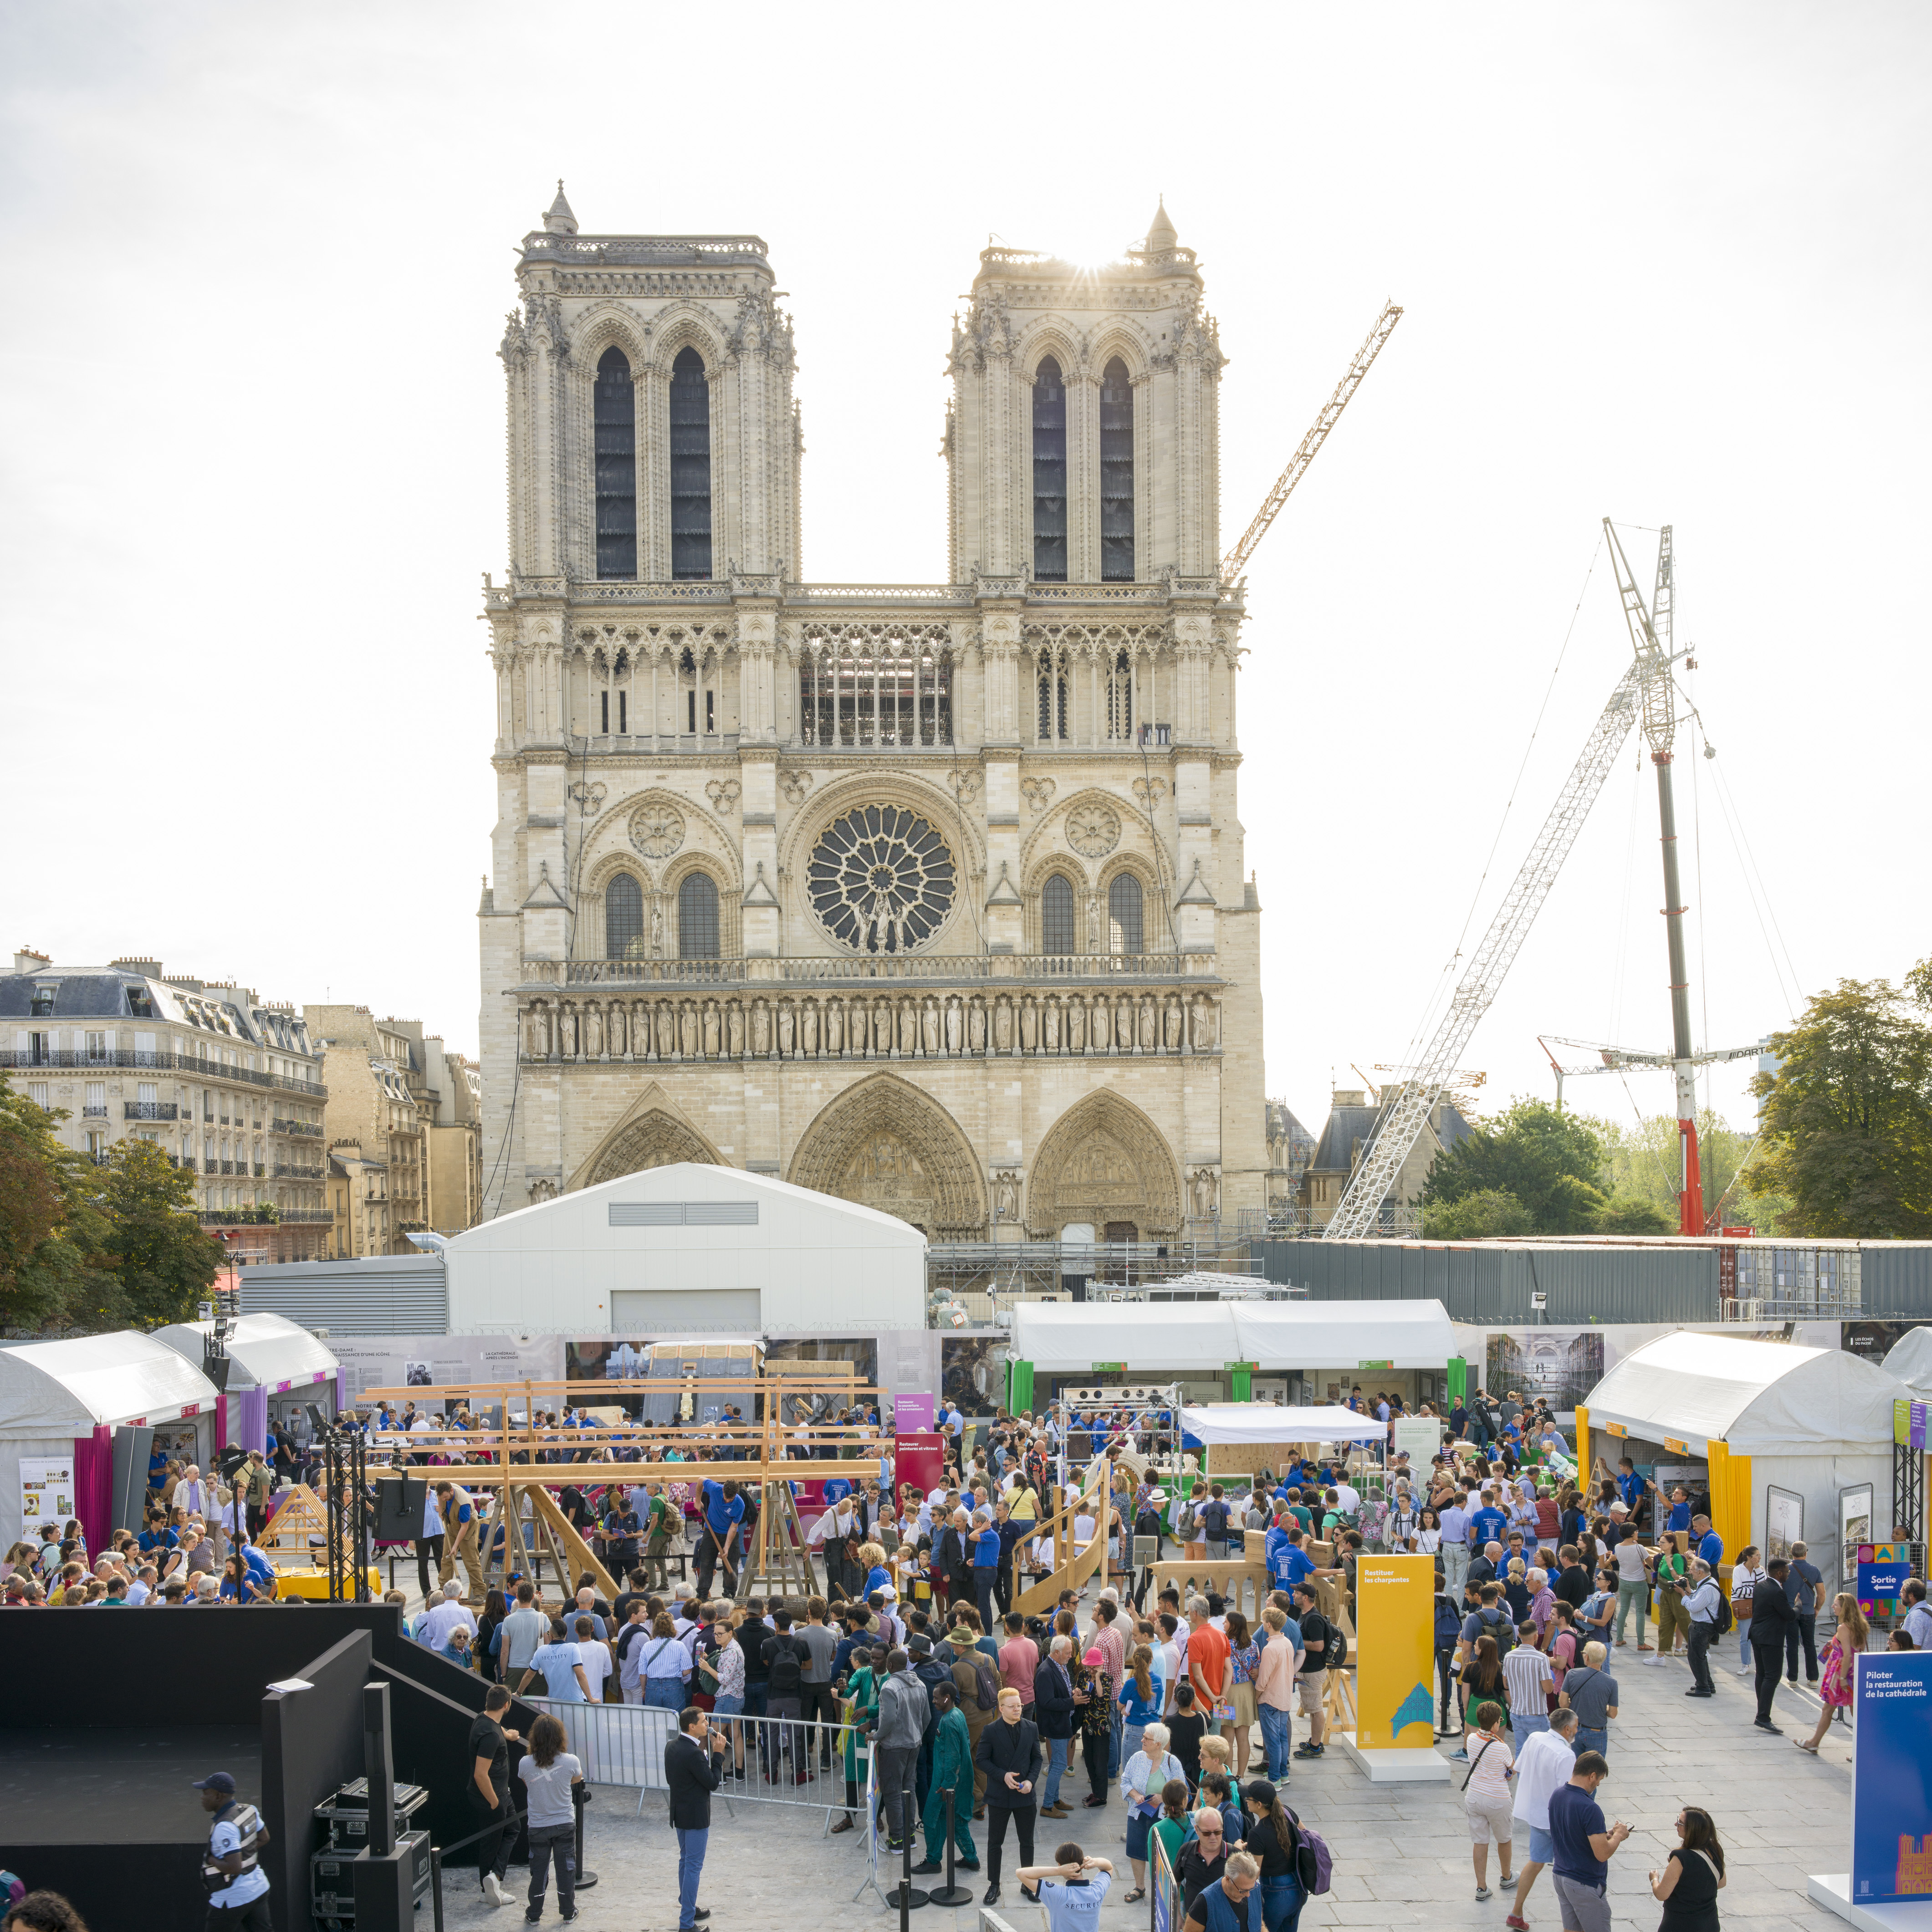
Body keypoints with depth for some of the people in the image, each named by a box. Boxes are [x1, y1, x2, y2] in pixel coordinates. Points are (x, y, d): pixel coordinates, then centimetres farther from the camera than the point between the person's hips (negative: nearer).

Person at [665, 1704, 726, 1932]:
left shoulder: (672, 1746, 1)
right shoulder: (693, 1753, -27)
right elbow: (713, 1782, -20)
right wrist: (718, 1753, -13)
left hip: (679, 1813, 9)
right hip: (696, 1816, -9)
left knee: (686, 1861, 23)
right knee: (694, 1867, -3)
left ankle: (688, 1908, 37)